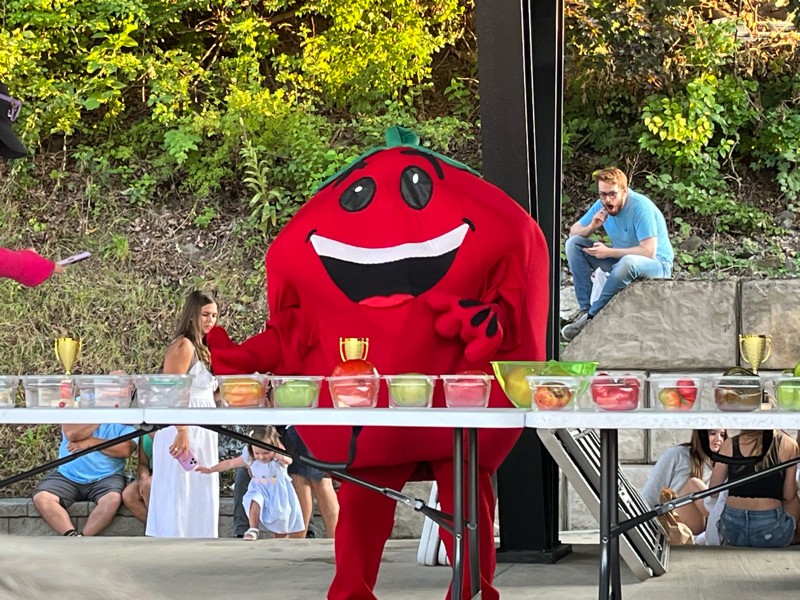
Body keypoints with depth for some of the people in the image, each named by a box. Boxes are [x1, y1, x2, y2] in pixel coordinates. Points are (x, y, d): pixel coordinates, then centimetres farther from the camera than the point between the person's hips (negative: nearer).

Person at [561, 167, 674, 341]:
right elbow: (573, 231, 5)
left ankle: (592, 316, -27)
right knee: (574, 244, -8)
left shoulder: (640, 207, -25)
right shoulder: (602, 205, -5)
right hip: (620, 258, 7)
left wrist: (609, 252, -25)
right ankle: (585, 309, -17)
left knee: (629, 262, -42)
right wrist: (592, 227, -18)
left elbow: (649, 252, -31)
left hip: (657, 264, -7)